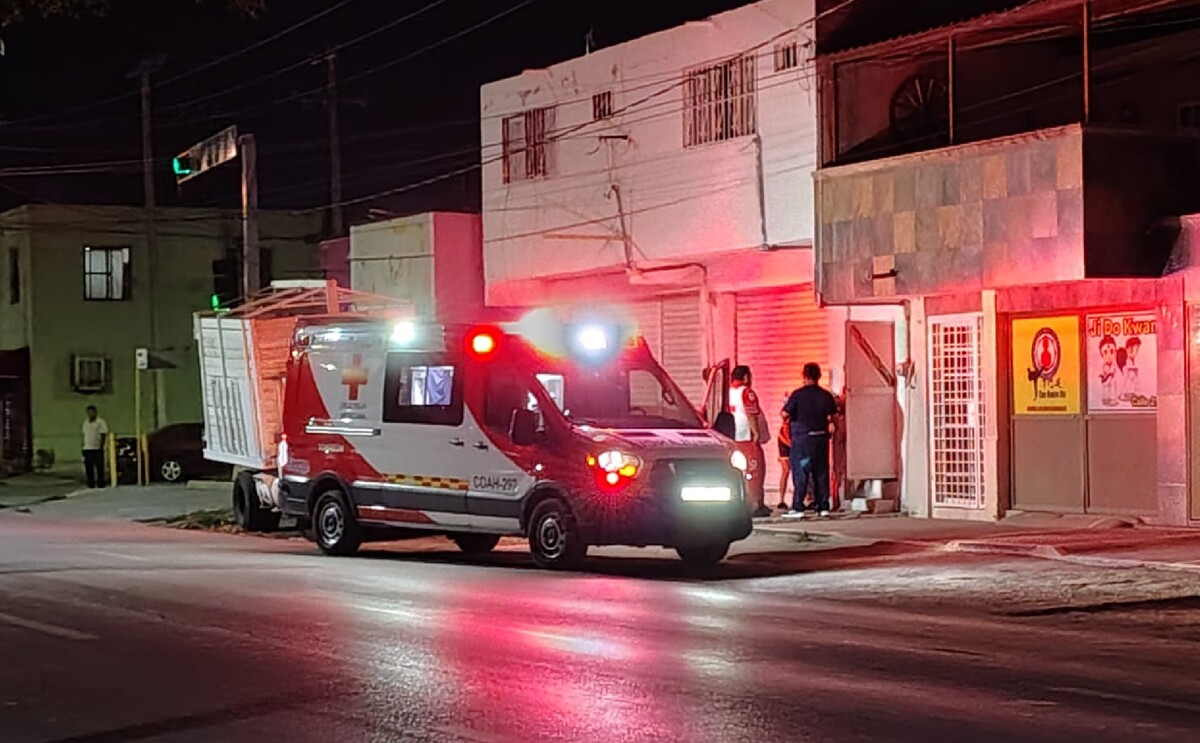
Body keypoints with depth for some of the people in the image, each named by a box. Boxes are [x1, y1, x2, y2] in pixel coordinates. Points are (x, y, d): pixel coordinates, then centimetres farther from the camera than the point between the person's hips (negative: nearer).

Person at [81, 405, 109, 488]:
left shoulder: (100, 422, -3)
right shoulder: (85, 422, 16)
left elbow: (103, 435, -6)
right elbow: (84, 435, 19)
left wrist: (101, 447, -12)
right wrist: (83, 446, 12)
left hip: (97, 448, -6)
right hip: (87, 449, 6)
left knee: (99, 467, -5)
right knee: (88, 468, 4)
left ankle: (100, 483, 0)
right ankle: (91, 484, 10)